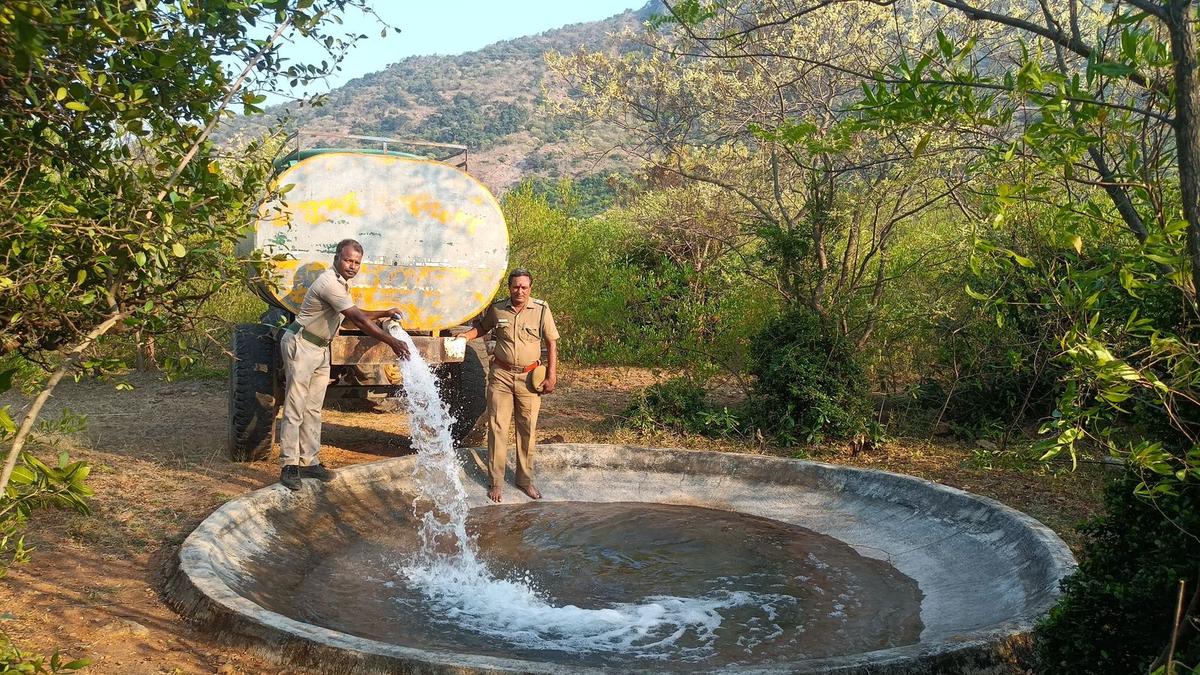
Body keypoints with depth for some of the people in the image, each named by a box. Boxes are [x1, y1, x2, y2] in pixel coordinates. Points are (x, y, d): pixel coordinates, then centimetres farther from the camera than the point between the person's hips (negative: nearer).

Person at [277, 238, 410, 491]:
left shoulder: (340, 283, 10)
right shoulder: (330, 283, -22)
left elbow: (354, 315, 23)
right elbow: (358, 320, -26)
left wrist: (384, 313, 15)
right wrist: (391, 342, -26)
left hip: (320, 348, 10)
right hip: (301, 346, -10)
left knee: (313, 409, 11)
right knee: (295, 409, -7)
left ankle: (308, 462, 17)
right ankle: (289, 466, -3)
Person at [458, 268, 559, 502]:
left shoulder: (541, 310, -4)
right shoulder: (497, 309, -1)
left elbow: (551, 343, 1)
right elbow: (482, 327, 19)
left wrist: (551, 376, -3)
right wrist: (464, 335, 0)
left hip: (529, 377, 0)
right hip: (501, 375, 0)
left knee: (527, 430, 8)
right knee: (497, 428, 1)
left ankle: (525, 480, 21)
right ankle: (495, 482, 10)